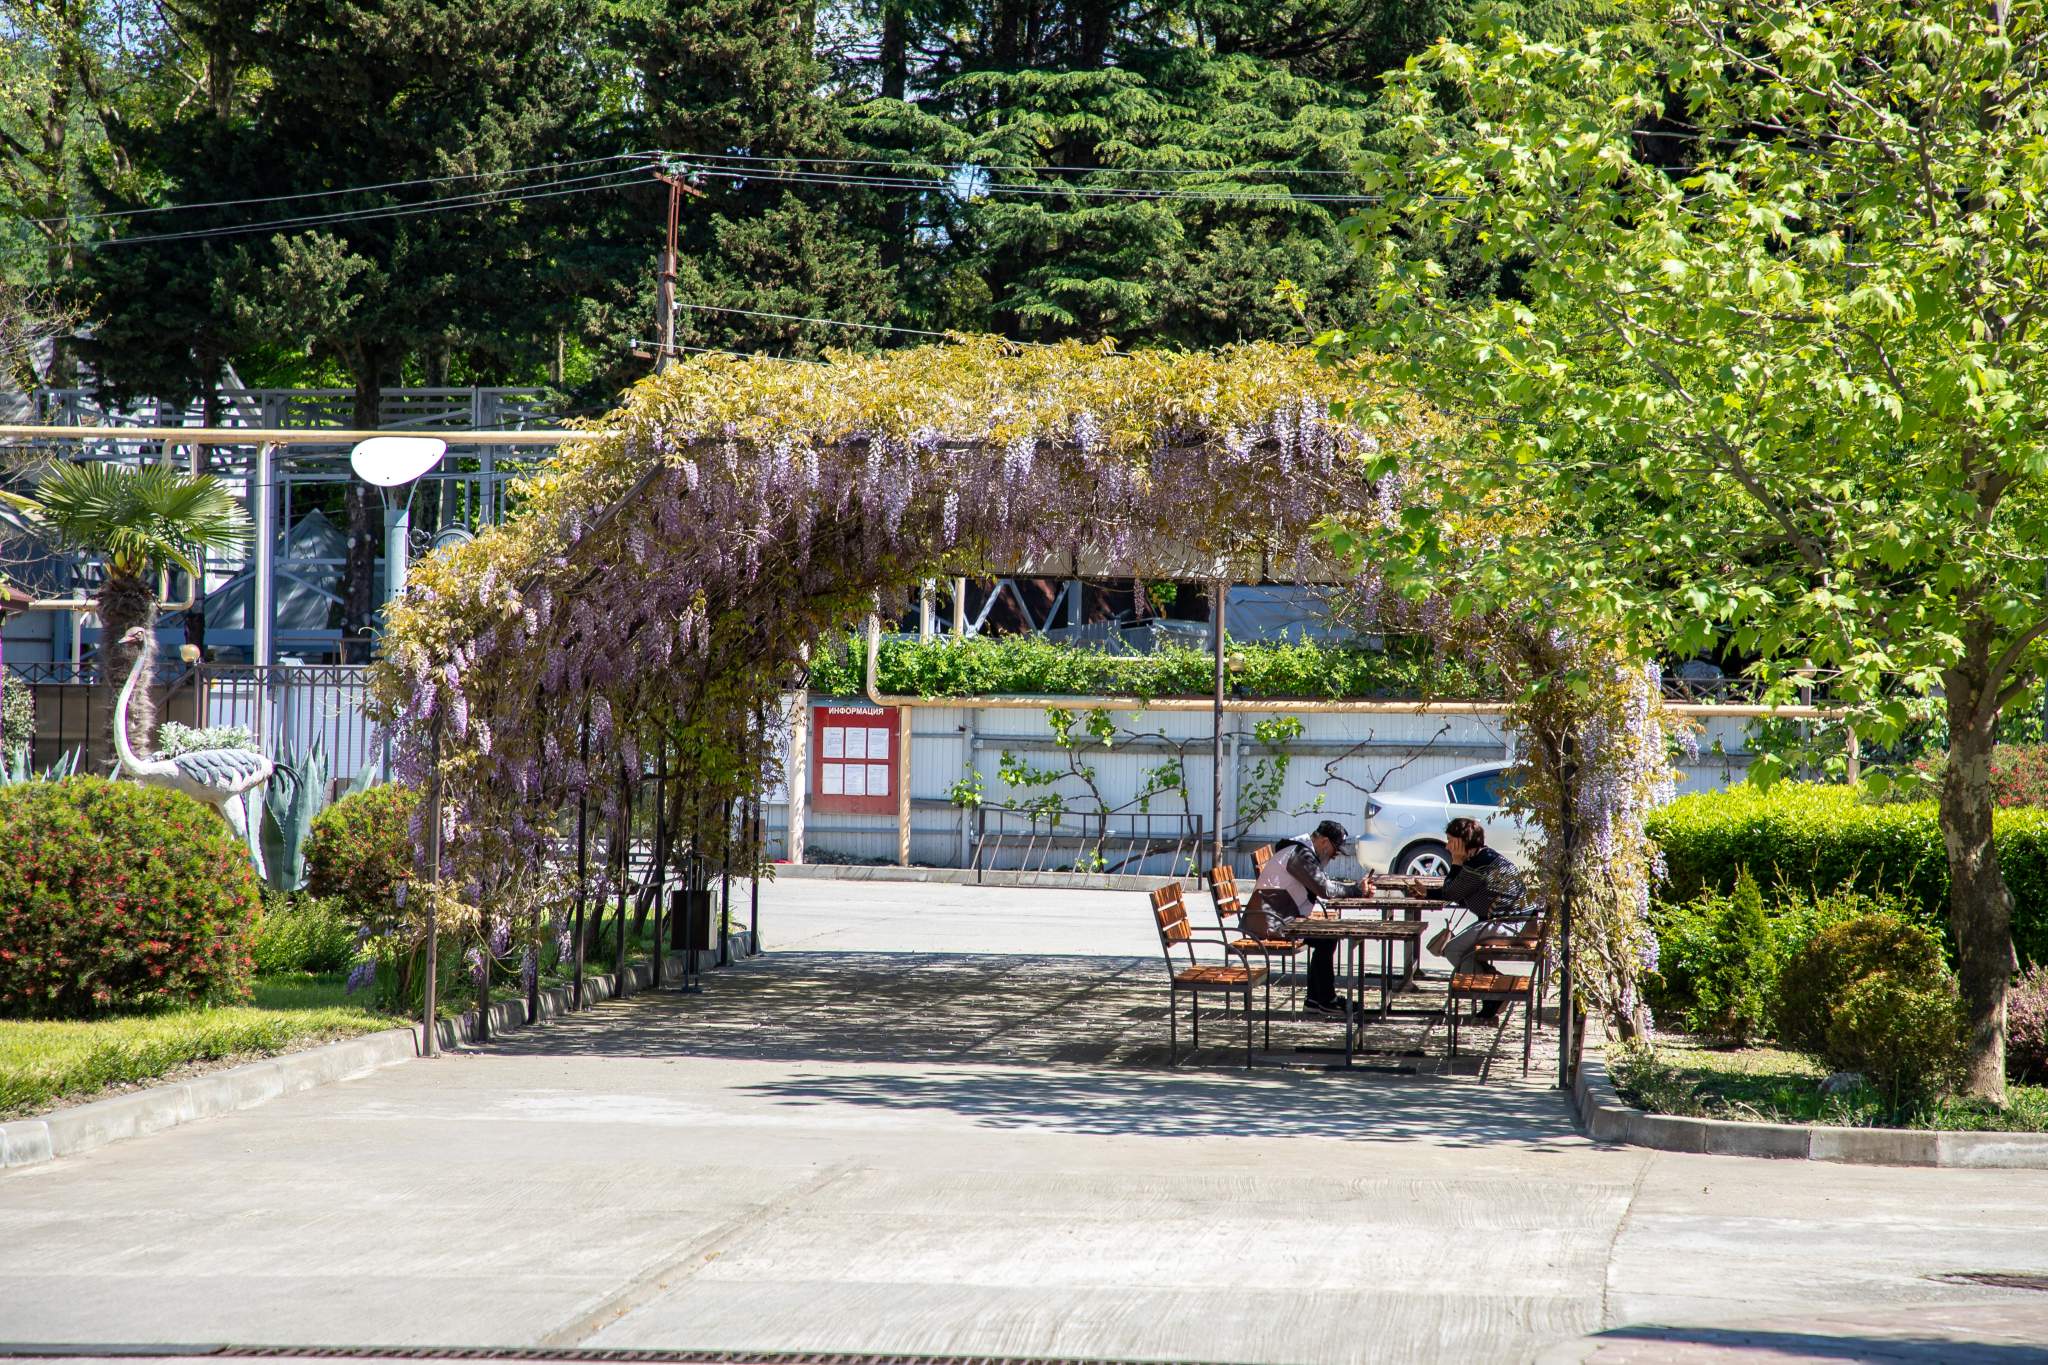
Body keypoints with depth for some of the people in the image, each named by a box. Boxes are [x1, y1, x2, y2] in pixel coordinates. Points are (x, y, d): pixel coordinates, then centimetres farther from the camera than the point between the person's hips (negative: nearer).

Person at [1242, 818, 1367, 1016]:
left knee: (1327, 935, 15)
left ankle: (1315, 998, 15)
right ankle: (1326, 1001, -5)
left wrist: (1359, 887, 5)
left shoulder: (1303, 852, 19)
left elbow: (1323, 885, 18)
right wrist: (1356, 889, -11)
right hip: (1269, 923, -11)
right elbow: (1324, 889, -22)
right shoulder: (1301, 855, -15)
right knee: (1326, 939, -11)